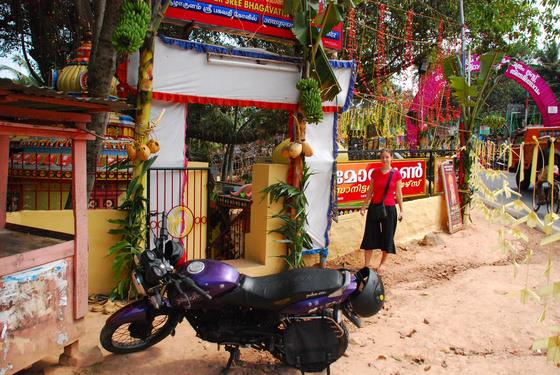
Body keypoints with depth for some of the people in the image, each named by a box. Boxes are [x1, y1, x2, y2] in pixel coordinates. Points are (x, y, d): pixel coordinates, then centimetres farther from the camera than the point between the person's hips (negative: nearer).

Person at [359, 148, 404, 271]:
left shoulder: (396, 174, -3)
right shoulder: (375, 172, 3)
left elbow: (398, 193, 2)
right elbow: (370, 191, 8)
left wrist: (401, 209, 2)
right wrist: (364, 206, 6)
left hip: (389, 208, -2)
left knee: (387, 237, 7)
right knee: (369, 236, 2)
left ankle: (381, 265, 23)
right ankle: (366, 266, 9)